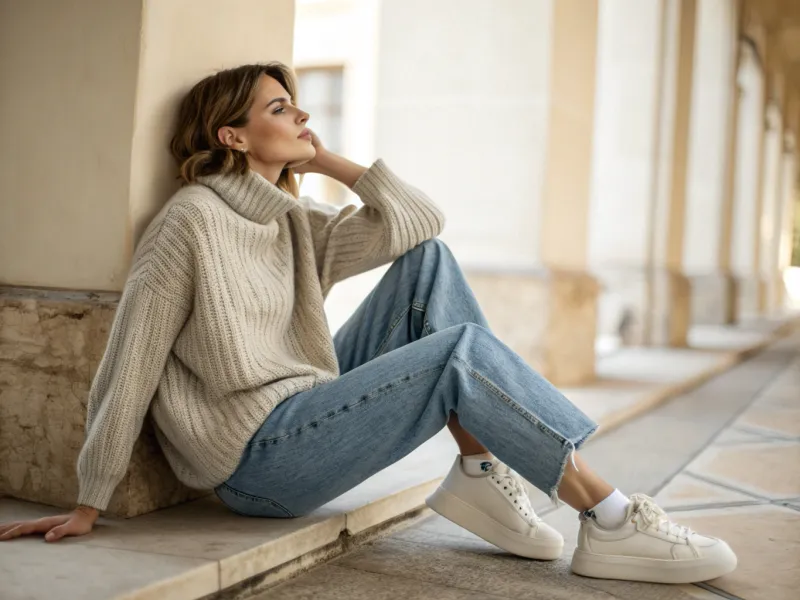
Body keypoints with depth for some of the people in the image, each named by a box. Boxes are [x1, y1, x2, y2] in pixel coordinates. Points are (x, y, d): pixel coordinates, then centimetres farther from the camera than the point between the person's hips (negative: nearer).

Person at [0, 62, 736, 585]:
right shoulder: (192, 221, -11)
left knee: (430, 259, -3)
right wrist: (89, 505, -7)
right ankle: (611, 522, -16)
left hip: (312, 415, 8)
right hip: (260, 458, -8)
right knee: (462, 352, -22)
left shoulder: (297, 222, 11)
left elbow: (418, 220, 5)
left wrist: (330, 160, 3)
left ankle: (480, 475, -10)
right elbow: (130, 364, -10)